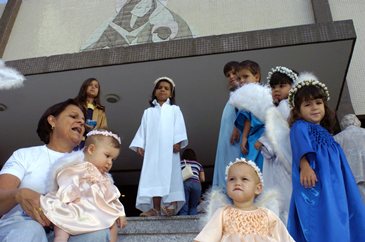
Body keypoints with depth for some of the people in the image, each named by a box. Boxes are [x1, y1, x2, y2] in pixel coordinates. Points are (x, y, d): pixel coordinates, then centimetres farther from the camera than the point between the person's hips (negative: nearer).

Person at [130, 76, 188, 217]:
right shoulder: (148, 112, 23)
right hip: (152, 149, 2)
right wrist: (139, 145, 1)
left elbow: (179, 127, 3)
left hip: (169, 148, -2)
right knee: (153, 176, -6)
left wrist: (177, 142, -12)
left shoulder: (174, 109, 16)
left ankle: (172, 205, -13)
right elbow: (142, 129, 14)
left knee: (170, 176, -10)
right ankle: (155, 208, -9)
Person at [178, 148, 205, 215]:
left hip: (184, 183, -1)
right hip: (196, 184, 1)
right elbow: (203, 179, 22)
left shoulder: (180, 163, 25)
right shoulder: (198, 164, 29)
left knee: (183, 208, -2)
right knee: (193, 207, 14)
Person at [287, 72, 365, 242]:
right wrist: (305, 166, -37)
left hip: (334, 187, 8)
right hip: (315, 184, -8)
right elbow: (302, 147, -19)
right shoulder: (300, 127, 3)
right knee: (320, 226, -18)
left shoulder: (325, 133, 26)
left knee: (339, 225, 3)